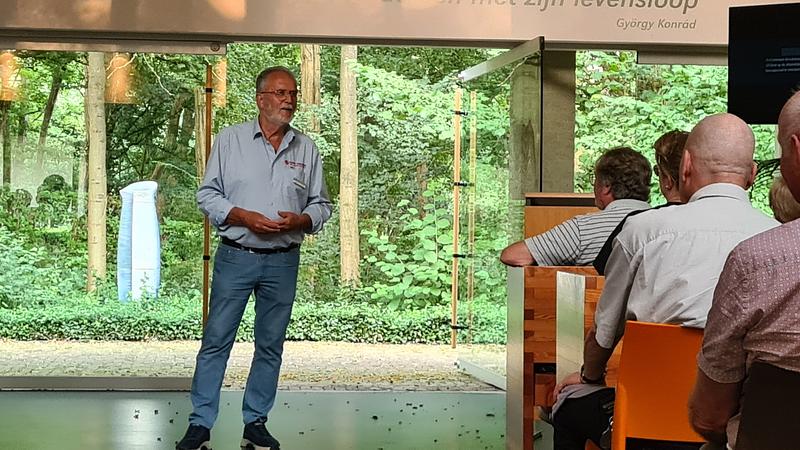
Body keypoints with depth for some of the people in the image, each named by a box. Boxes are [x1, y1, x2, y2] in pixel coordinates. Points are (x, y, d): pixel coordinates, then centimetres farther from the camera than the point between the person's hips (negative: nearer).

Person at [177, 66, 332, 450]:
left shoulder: (306, 149, 8)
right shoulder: (230, 139, 1)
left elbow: (321, 205, 11)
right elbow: (207, 195, 1)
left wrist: (300, 221, -11)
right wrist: (244, 217, -14)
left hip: (283, 263, 3)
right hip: (235, 257, -2)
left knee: (270, 346, 8)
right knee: (216, 341, -2)